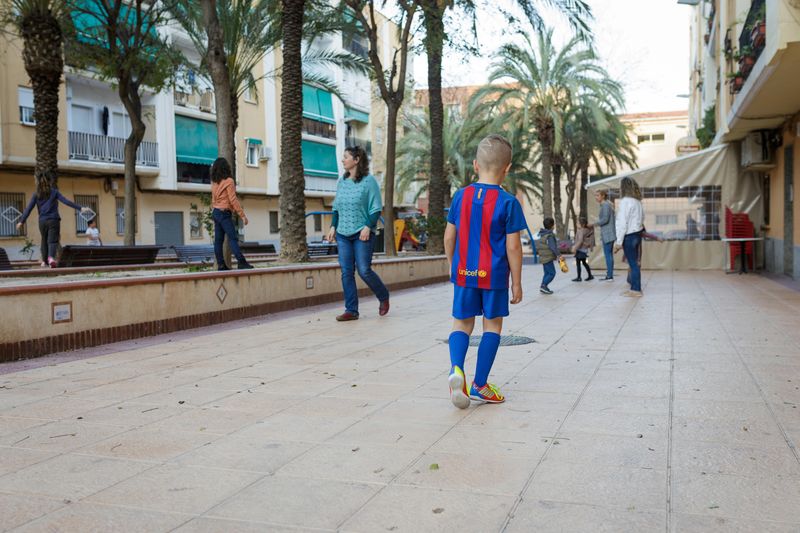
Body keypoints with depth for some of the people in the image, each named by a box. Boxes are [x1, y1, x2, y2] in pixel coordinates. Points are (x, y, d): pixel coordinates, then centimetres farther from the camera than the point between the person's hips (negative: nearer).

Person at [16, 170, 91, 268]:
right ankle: (51, 257, -32)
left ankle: (44, 261, 23)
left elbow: (28, 208, 4)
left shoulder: (36, 194, 6)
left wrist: (21, 221, 9)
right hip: (53, 220, -3)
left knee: (44, 240, 18)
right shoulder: (54, 192, 0)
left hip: (42, 221, 3)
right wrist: (80, 208, -9)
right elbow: (66, 202, -8)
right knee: (53, 240, -7)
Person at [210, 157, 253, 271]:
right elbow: (233, 200, -14)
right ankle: (241, 262, -19)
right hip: (225, 213, -8)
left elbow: (213, 200, 13)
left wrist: (213, 212, 18)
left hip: (216, 213, 8)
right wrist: (242, 215, -13)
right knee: (233, 238, -12)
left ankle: (221, 264, 4)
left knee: (218, 240, 4)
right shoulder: (228, 181, -9)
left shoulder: (214, 183, 12)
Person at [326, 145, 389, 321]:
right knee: (346, 272, 1)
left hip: (362, 234, -5)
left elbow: (376, 208, -7)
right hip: (343, 234, 6)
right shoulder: (342, 181, 12)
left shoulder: (369, 181, -5)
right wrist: (333, 226, 8)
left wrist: (368, 227, -18)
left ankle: (383, 297, 19)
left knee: (364, 270, -7)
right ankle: (351, 310, 6)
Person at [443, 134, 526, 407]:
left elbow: (449, 237, 6)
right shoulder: (508, 202, -9)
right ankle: (479, 385, 14)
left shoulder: (461, 196, 1)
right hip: (494, 275, -3)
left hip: (463, 273, 3)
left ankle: (456, 368, -15)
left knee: (462, 324, 12)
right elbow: (513, 246, -9)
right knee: (492, 326, 11)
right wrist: (516, 282, 0)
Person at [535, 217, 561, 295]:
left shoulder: (541, 234, 12)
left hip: (543, 257, 9)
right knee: (552, 273, -5)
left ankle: (543, 287, 13)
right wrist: (558, 255, -24)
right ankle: (544, 286, -13)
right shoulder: (549, 235, -17)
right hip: (548, 258, -9)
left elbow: (537, 246, 19)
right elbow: (553, 247, -24)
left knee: (547, 273, 15)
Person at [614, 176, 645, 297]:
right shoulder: (637, 201, 9)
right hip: (637, 234, 8)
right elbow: (642, 218, 16)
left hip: (629, 236, -8)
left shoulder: (625, 201, -16)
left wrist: (619, 241, -15)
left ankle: (636, 289, 1)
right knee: (634, 263, 13)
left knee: (633, 263, -3)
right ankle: (634, 288, 19)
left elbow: (623, 223, -18)